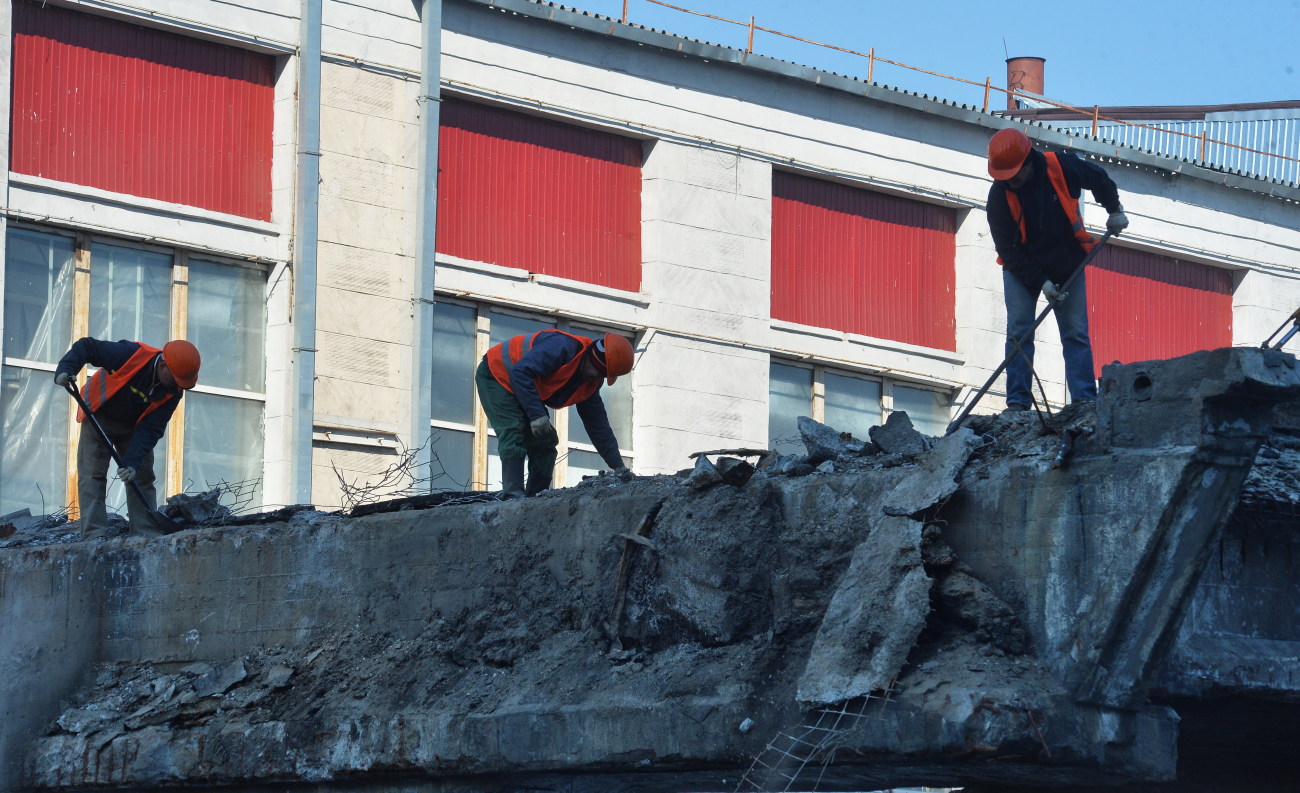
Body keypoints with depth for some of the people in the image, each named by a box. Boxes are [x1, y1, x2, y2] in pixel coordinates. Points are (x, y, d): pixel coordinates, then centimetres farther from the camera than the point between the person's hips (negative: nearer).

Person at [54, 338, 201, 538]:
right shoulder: (129, 354, -33)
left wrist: (132, 463, -34)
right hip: (99, 418, -3)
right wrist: (65, 370, -40)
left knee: (142, 477, 0)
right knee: (92, 476, -12)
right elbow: (86, 347, -25)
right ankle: (93, 535, -16)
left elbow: (150, 429, -23)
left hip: (133, 427, 3)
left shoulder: (173, 392, -21)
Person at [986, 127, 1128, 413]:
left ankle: (1085, 401, -6)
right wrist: (1040, 282, -22)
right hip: (1021, 269, -1)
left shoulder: (1063, 167, -19)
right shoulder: (999, 195, -21)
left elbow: (1099, 180, 5)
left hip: (1068, 266, 1)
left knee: (1076, 333, -3)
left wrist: (1115, 210, 12)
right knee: (1018, 332, -12)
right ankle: (1017, 403, -12)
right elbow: (1008, 249, -17)